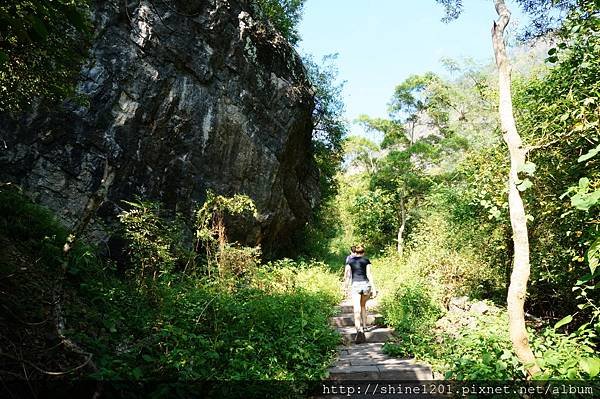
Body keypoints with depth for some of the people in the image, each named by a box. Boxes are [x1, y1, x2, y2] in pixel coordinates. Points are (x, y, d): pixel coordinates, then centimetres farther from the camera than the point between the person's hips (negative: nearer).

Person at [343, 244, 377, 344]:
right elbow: (369, 274, 0)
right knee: (363, 305, 24)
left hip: (355, 285, -2)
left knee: (357, 309, -8)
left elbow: (347, 274, 4)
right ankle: (364, 326, 29)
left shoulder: (349, 260, 8)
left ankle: (359, 330, -25)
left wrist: (346, 286, 15)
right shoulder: (366, 260, 8)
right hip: (366, 284, 2)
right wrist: (374, 288, 0)